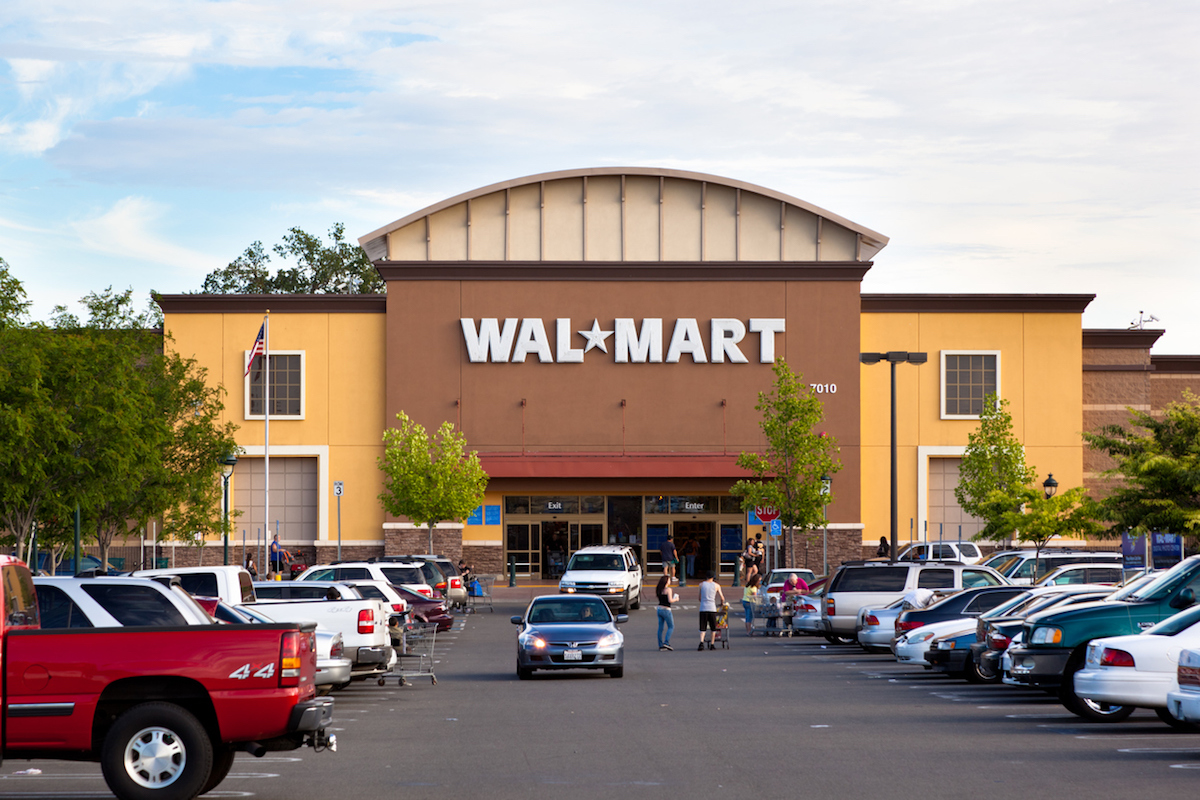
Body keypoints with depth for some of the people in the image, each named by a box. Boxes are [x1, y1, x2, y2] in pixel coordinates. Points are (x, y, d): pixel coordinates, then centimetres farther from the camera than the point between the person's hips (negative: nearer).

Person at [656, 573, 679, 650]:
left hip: (659, 609, 7)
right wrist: (676, 599, -1)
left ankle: (660, 645, 9)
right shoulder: (668, 589, -14)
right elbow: (670, 600, -22)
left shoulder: (658, 589, 6)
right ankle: (666, 642, -9)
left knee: (661, 628, 9)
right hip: (666, 610, -7)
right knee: (671, 627, 4)